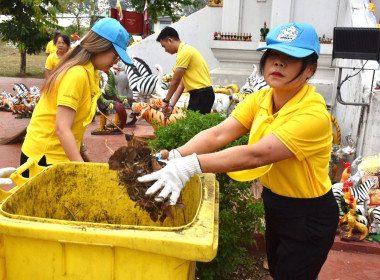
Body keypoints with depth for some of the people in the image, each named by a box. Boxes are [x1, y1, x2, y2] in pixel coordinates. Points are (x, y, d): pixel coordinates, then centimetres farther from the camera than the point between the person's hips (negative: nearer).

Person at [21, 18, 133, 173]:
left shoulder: (89, 73, 5)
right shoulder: (77, 75, -21)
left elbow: (75, 121, 6)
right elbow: (62, 128, -25)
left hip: (62, 154, 8)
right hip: (45, 157, -8)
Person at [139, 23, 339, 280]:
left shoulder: (313, 115, -28)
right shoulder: (259, 100, -6)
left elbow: (255, 155, -38)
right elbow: (218, 134, -19)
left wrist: (191, 165, -46)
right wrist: (176, 157, -34)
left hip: (308, 218, -7)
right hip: (274, 203, 7)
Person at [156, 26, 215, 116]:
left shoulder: (184, 52, -15)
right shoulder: (186, 49, 15)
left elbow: (175, 81, -12)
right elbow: (181, 83, 12)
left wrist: (166, 101, 0)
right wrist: (171, 105, 8)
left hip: (202, 95, -10)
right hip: (197, 94, 10)